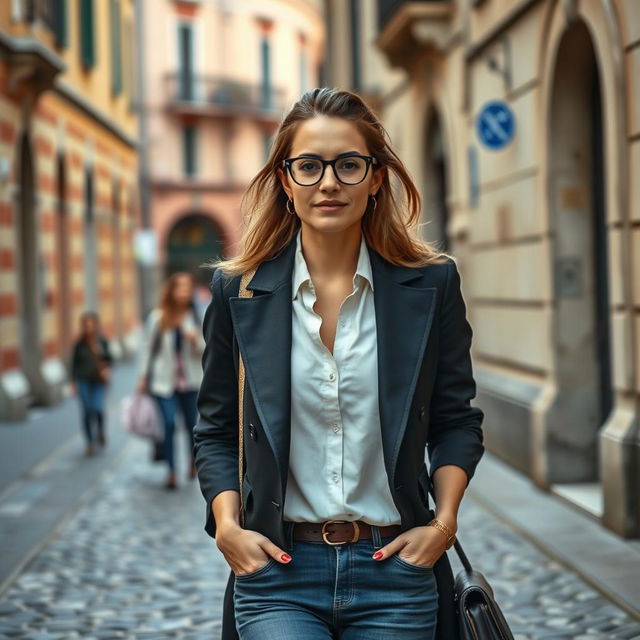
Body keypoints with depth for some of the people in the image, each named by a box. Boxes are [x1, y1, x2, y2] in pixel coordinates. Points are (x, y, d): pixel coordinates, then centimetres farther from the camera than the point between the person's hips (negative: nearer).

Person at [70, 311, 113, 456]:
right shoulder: (80, 343, -1)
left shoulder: (102, 341, 1)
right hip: (84, 381, 0)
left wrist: (107, 369, -9)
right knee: (87, 411, -3)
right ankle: (90, 443, 8)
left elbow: (109, 358, 11)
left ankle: (100, 431, 18)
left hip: (98, 381, 0)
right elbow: (74, 362, 5)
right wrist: (74, 382, 3)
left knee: (98, 408, -14)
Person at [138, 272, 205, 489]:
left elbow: (204, 351, 4)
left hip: (189, 380, 1)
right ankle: (171, 472, -2)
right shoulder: (158, 317, -1)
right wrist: (143, 376, 5)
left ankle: (193, 459, 36)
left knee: (191, 424, 9)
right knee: (169, 424, -10)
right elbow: (148, 347, 5)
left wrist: (195, 340, -18)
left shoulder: (195, 317, 1)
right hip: (164, 381, -1)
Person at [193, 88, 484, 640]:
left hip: (395, 570, 1)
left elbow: (457, 421, 10)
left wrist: (444, 520, -3)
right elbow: (216, 431, 10)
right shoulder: (239, 289, 2)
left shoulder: (431, 284, 1)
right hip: (278, 570, -1)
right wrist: (227, 525, -4)